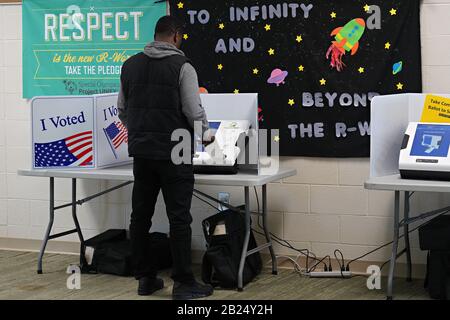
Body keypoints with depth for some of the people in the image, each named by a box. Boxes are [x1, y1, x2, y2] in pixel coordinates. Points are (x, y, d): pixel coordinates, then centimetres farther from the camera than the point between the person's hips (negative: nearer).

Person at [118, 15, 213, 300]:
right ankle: (184, 283, 1)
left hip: (141, 151, 6)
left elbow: (122, 110, 15)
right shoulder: (181, 66, -9)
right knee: (179, 219, -2)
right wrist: (206, 135, 8)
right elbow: (194, 111, -12)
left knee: (141, 216, 10)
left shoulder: (130, 65, 9)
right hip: (173, 153, -6)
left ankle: (145, 278, 16)